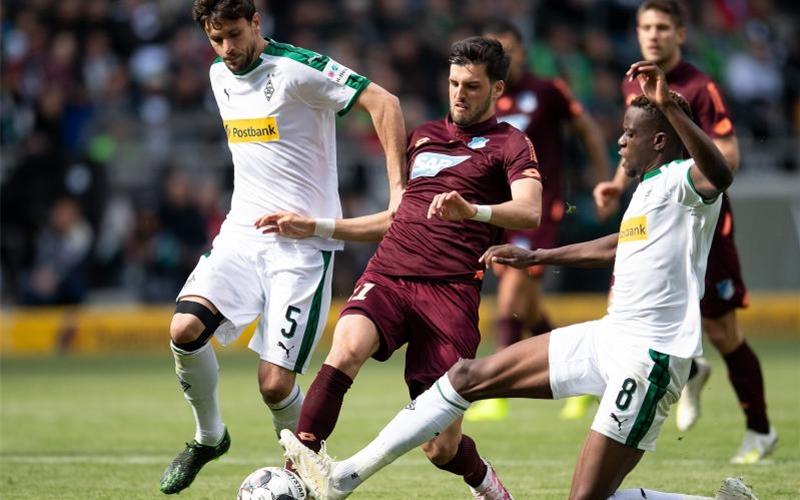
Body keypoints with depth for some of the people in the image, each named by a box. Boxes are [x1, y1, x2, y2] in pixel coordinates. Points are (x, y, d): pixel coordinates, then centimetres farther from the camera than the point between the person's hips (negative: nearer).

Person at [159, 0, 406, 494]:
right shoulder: (220, 76, 10)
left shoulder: (298, 69, -13)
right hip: (242, 231, 6)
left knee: (276, 384, -12)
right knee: (184, 329, -19)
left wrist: (398, 189, -25)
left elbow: (384, 102, -20)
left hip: (303, 244, -6)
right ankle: (209, 436, 7)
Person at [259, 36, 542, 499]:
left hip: (450, 291, -4)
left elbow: (529, 212, -13)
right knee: (347, 347, -32)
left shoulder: (510, 144, 6)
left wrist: (472, 210, -33)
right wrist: (315, 227, 28)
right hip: (387, 275, 4)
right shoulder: (425, 135, 25)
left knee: (442, 448, -5)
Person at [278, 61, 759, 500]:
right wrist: (536, 257, 40)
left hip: (648, 358, -10)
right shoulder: (649, 189, 16)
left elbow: (719, 174, -39)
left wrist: (669, 107, -45)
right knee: (470, 376, 10)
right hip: (610, 337, 10)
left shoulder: (682, 182, -14)